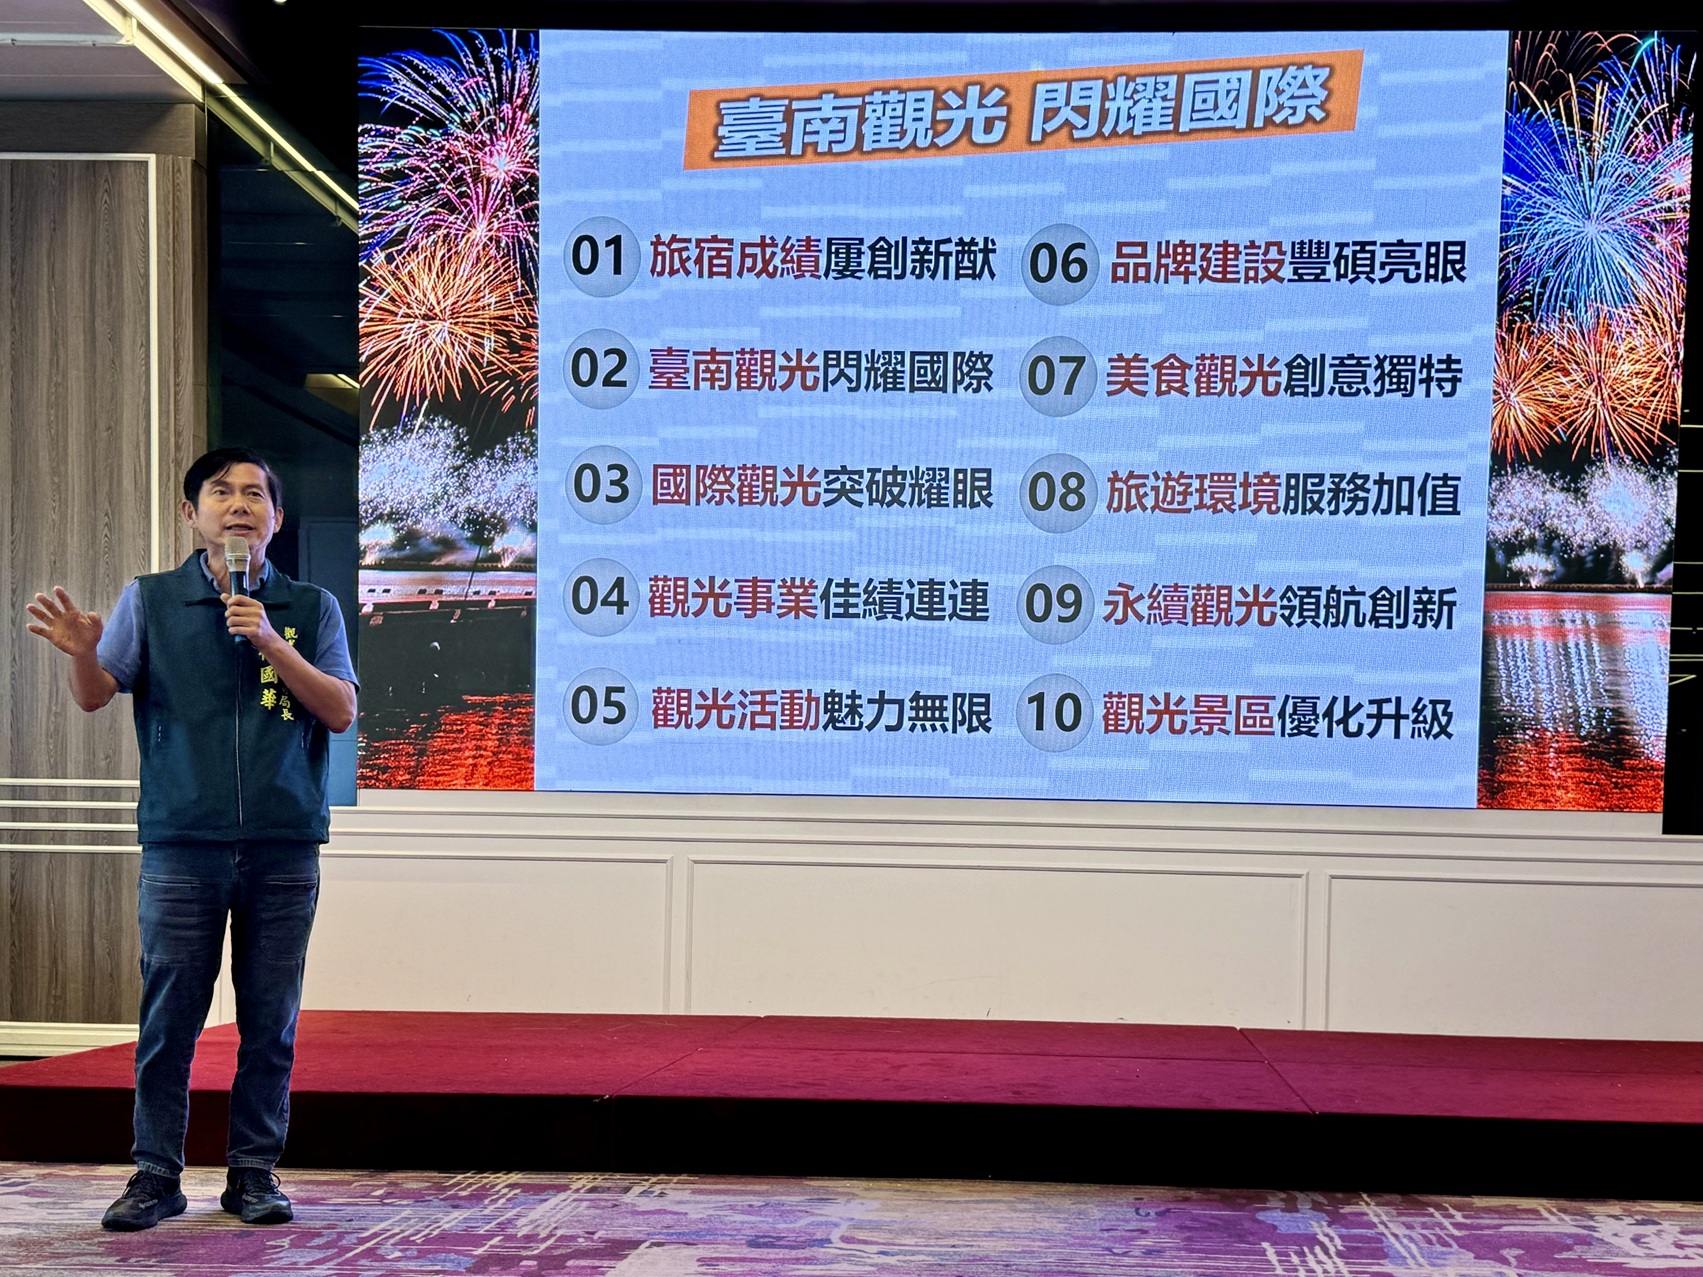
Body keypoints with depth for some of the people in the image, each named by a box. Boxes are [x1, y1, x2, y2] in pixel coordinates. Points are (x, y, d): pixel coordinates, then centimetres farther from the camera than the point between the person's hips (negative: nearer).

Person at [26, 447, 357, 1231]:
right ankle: (156, 1175, 15)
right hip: (181, 843, 0)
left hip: (284, 847, 1)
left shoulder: (309, 608, 7)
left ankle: (254, 1172, 17)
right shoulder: (151, 600, 7)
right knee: (168, 1017, 3)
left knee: (270, 1020, 5)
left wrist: (271, 643, -12)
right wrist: (82, 651, -21)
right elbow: (95, 696, 1)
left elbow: (342, 711, 0)